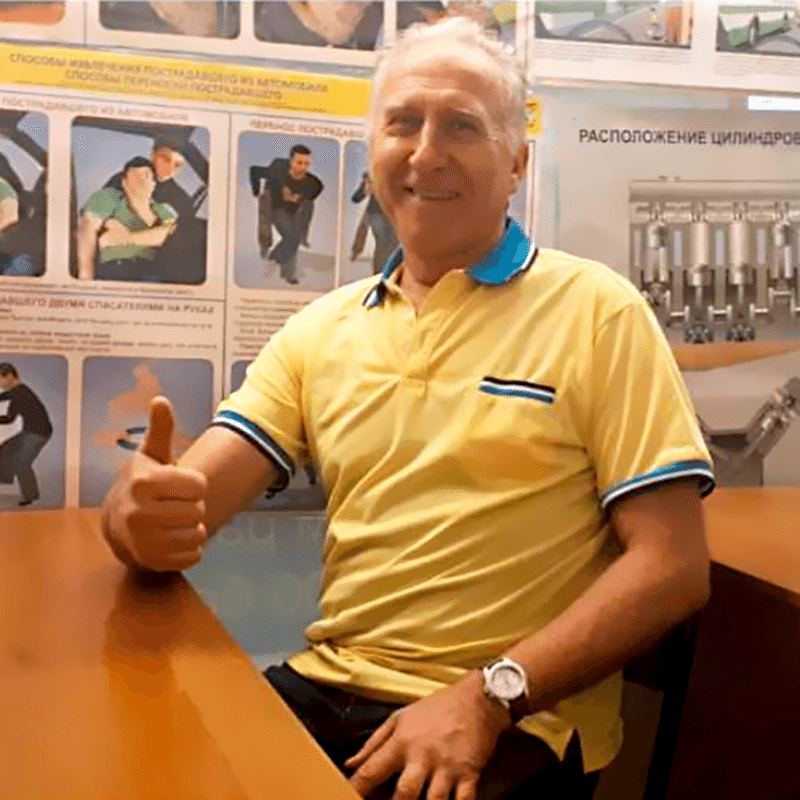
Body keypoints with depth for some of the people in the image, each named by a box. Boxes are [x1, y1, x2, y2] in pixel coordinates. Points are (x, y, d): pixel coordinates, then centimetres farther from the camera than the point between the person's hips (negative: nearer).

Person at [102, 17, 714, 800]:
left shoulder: (597, 311, -4)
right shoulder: (320, 328, 8)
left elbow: (671, 565, -9)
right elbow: (189, 501, 2)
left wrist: (489, 695, -19)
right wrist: (146, 512, -22)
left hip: (515, 724, -3)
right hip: (326, 689, 4)